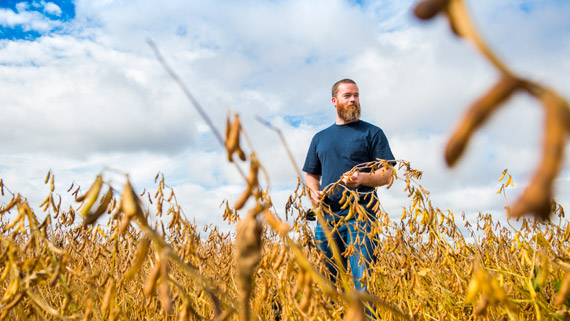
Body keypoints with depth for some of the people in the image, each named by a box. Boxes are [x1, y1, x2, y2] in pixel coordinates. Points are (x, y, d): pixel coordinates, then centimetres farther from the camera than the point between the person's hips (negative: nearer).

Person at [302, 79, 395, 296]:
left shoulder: (372, 133, 9)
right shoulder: (320, 138, 20)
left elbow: (387, 173, 2)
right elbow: (311, 175, 23)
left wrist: (362, 178, -18)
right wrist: (314, 192, 0)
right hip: (327, 217, 4)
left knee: (361, 282, -10)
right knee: (328, 280, 7)